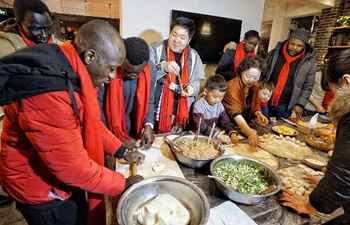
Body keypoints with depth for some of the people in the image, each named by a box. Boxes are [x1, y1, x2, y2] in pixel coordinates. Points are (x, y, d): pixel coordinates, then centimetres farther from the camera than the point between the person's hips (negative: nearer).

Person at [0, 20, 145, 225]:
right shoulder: (47, 93, -35)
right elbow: (72, 166, -31)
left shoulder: (71, 72, -4)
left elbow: (90, 122, 6)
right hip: (42, 188, -7)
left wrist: (121, 151, 0)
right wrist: (124, 184, -18)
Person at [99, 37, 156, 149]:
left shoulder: (150, 70, -12)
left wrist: (148, 125, -19)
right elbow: (98, 107, -17)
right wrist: (118, 136, -17)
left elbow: (149, 102, -4)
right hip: (111, 133, -3)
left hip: (135, 131, 3)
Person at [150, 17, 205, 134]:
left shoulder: (194, 56, 5)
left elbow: (197, 81, 10)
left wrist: (192, 87, -12)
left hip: (181, 113, 3)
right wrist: (162, 66, -28)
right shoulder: (156, 49, -5)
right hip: (155, 111, -3)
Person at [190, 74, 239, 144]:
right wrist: (217, 135, -35)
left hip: (212, 135, 6)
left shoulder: (219, 105, 1)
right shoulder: (198, 105, -17)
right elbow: (200, 126, -26)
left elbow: (226, 122, 1)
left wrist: (233, 133, -19)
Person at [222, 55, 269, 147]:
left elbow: (256, 104, 13)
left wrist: (258, 114, -9)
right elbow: (236, 114, -33)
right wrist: (250, 133, -45)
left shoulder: (255, 85, 1)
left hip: (244, 126, 6)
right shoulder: (232, 87, -23)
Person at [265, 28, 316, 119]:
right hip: (266, 100, 1)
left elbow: (308, 86, 2)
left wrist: (300, 104, -6)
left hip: (285, 105, -1)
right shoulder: (275, 52, -1)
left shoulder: (309, 61, -2)